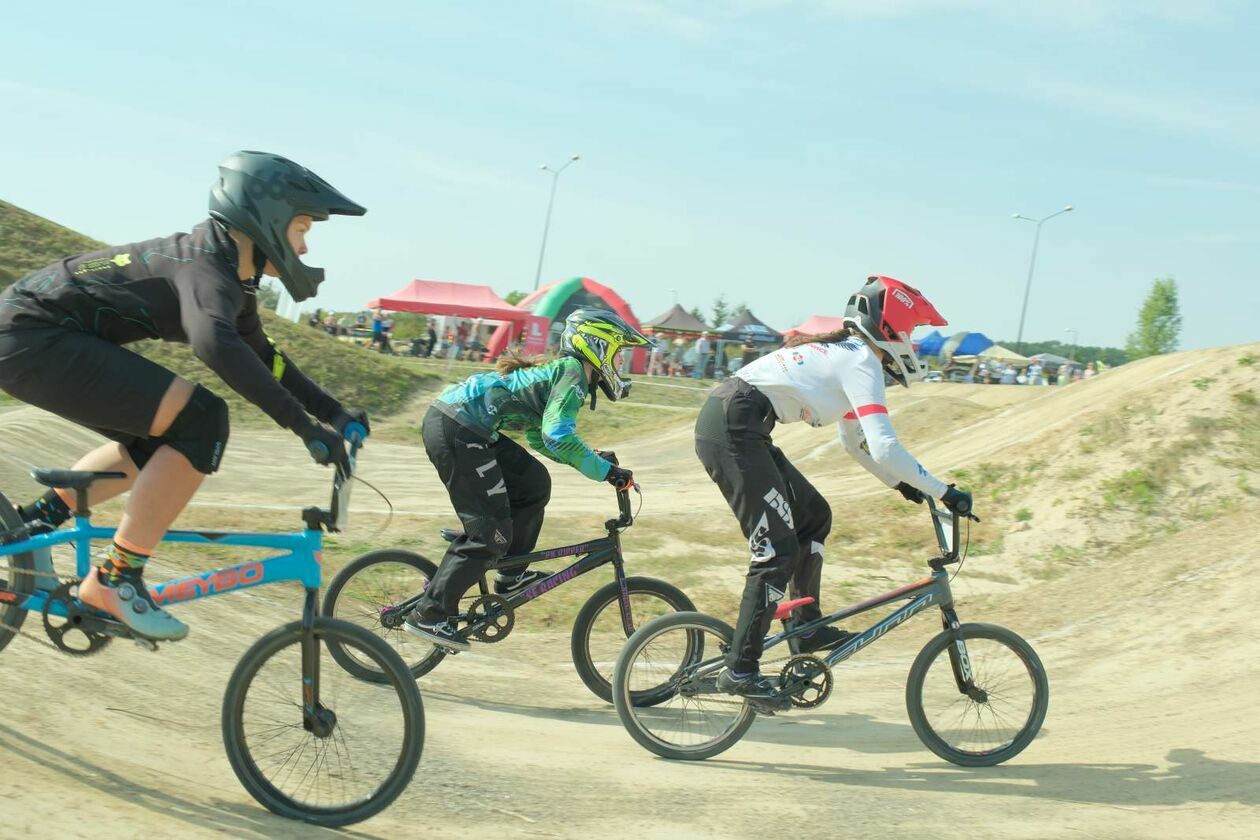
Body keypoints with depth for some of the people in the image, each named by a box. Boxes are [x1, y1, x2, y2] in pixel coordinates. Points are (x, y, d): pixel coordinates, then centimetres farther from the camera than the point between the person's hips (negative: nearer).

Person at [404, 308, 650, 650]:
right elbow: (557, 435, -21)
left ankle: (510, 577, 23)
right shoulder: (573, 372, -7)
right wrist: (605, 470, -16)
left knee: (533, 484, 18)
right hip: (457, 431, -10)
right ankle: (429, 614, -2)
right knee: (491, 534, -5)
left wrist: (592, 458, 22)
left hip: (447, 415, 10)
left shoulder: (557, 369, 23)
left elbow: (538, 436, 30)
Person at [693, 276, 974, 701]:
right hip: (732, 429, -10)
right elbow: (884, 446, -18)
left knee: (814, 517, 17)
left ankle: (806, 627, 21)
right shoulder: (862, 362, -8)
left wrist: (901, 483, 24)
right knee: (779, 552, -7)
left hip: (737, 427, 10)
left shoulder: (843, 353, 22)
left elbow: (855, 439, 30)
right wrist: (944, 492, -11)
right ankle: (739, 670, -3)